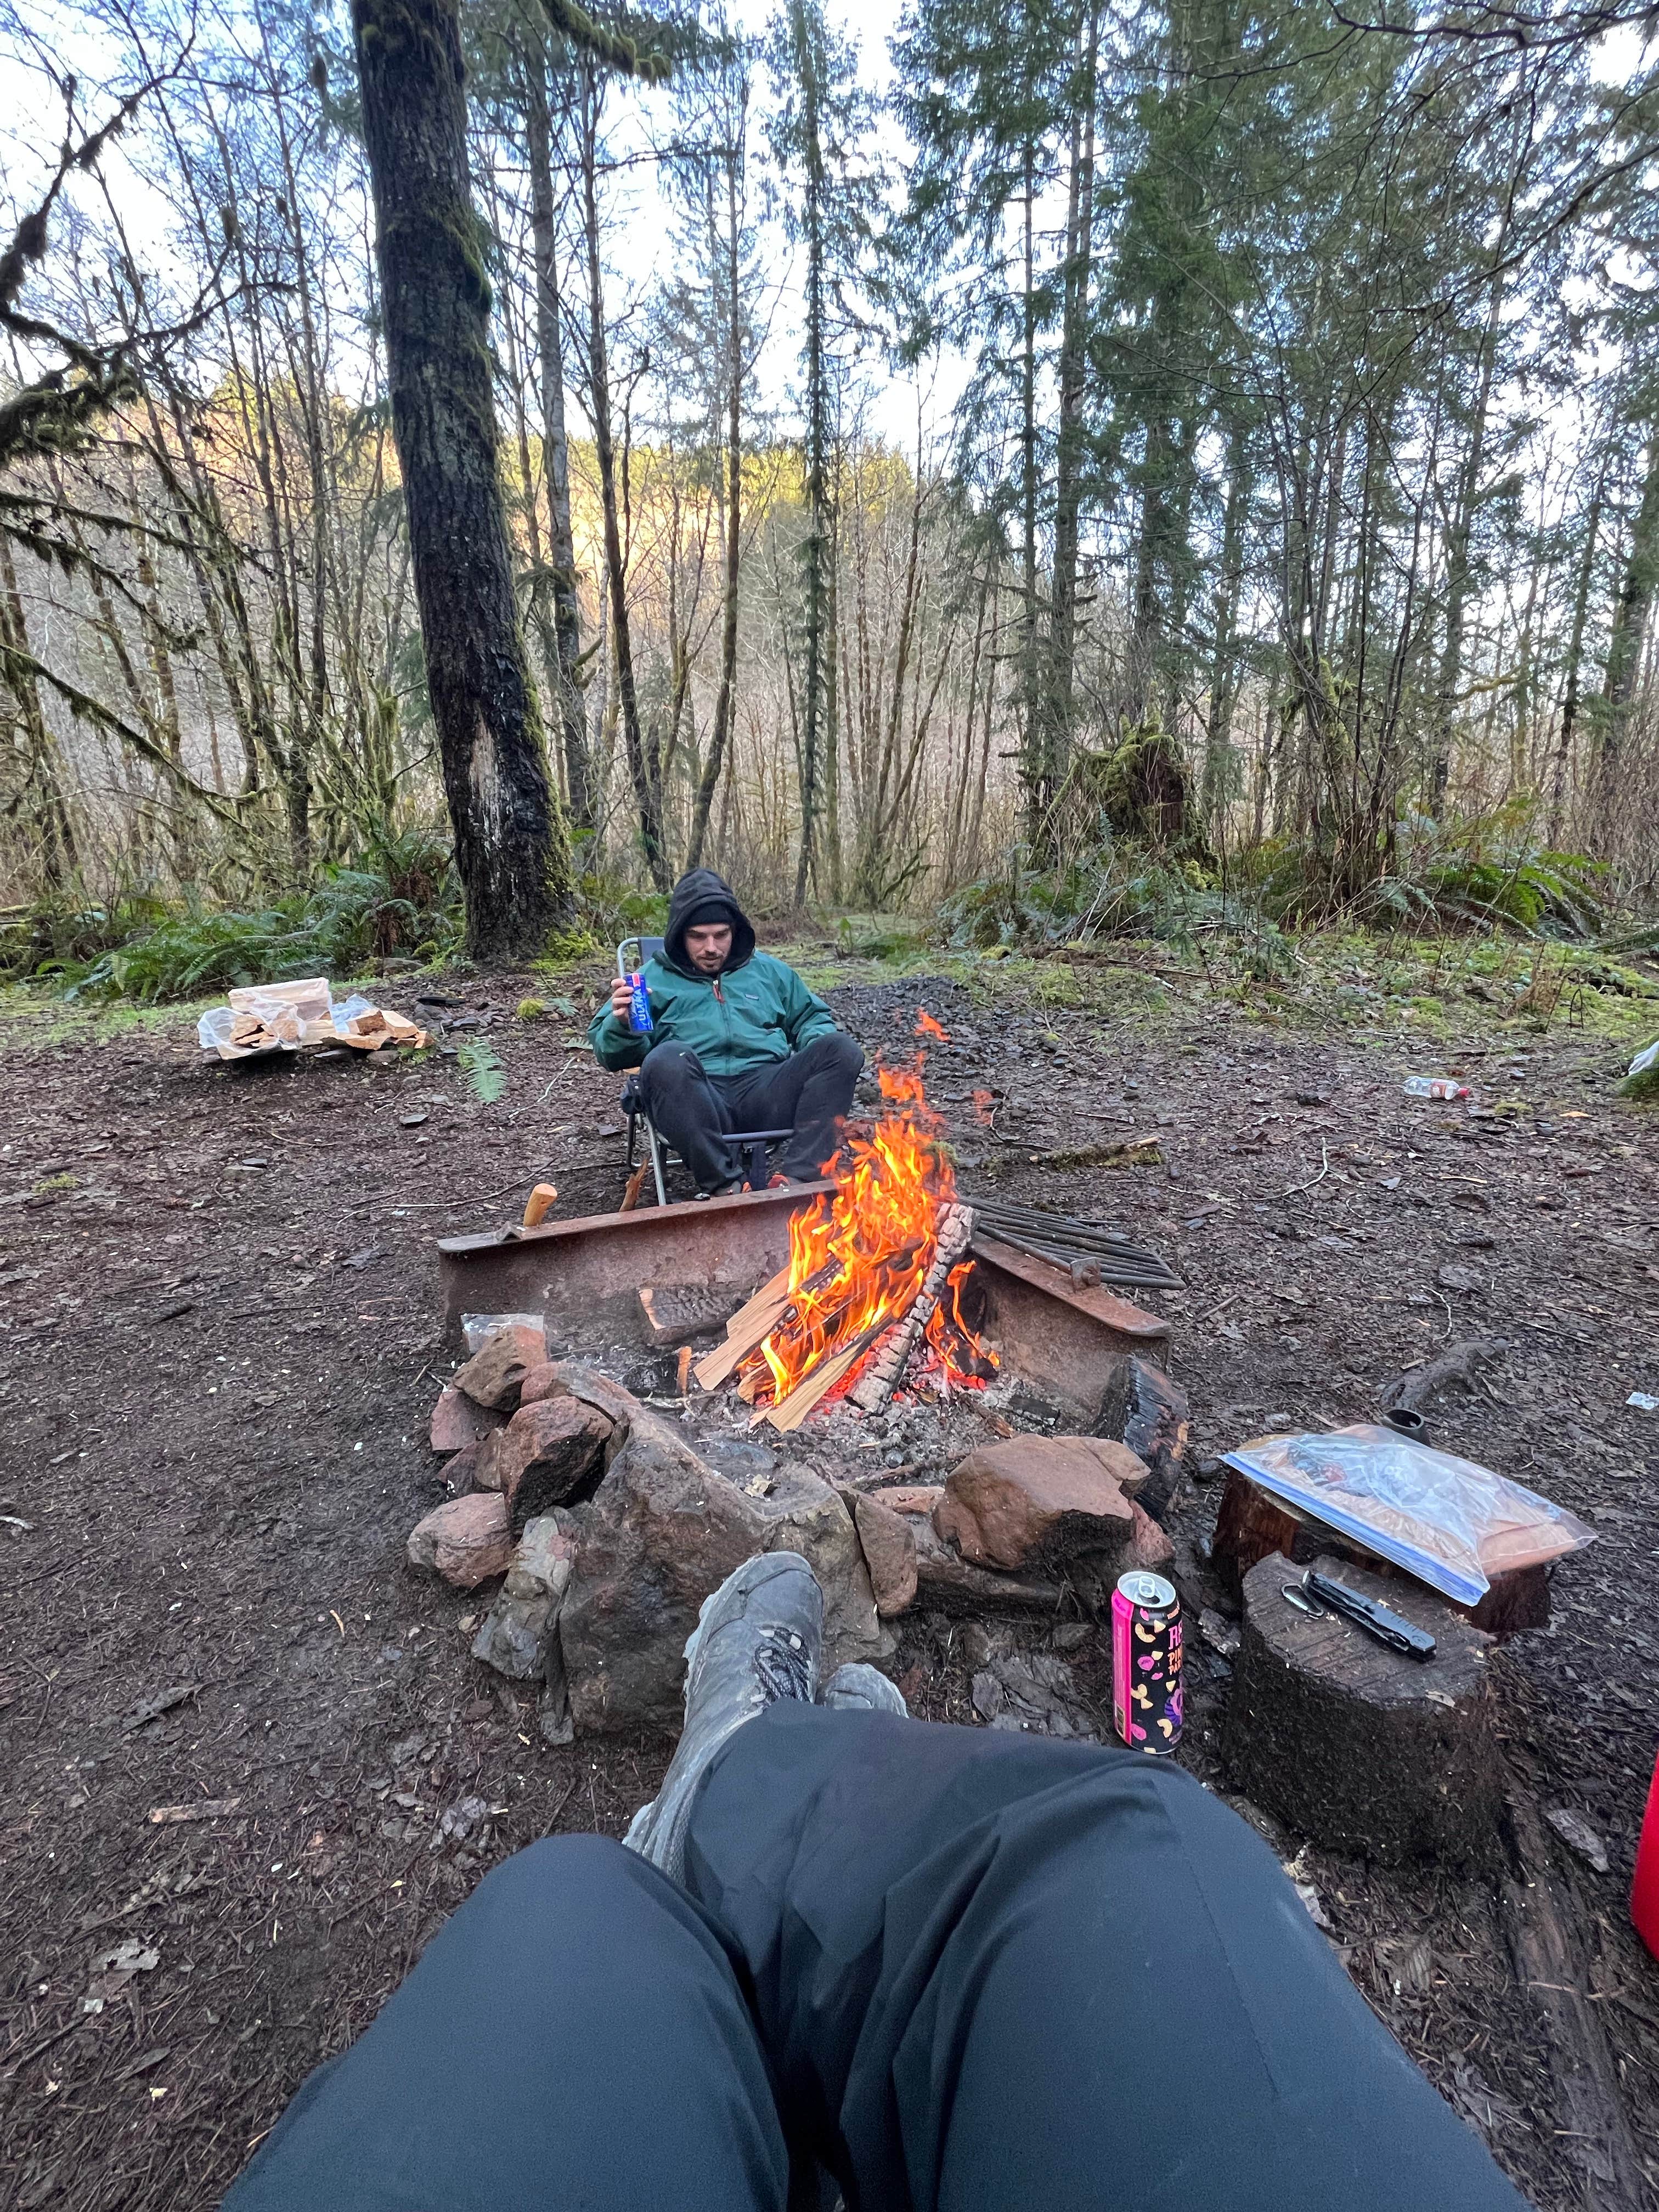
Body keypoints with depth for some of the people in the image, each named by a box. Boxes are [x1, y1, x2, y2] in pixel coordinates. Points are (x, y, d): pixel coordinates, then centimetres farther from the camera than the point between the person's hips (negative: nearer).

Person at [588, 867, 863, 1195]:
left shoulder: (769, 971, 28)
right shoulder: (655, 978, 20)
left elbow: (812, 1018, 34)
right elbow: (607, 1050, 14)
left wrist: (816, 1043, 9)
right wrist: (622, 1024, -11)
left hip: (767, 1092, 3)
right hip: (697, 1100, -2)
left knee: (840, 1048, -22)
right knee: (668, 1059, -36)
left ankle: (798, 1178, -32)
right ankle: (723, 1185, -32)